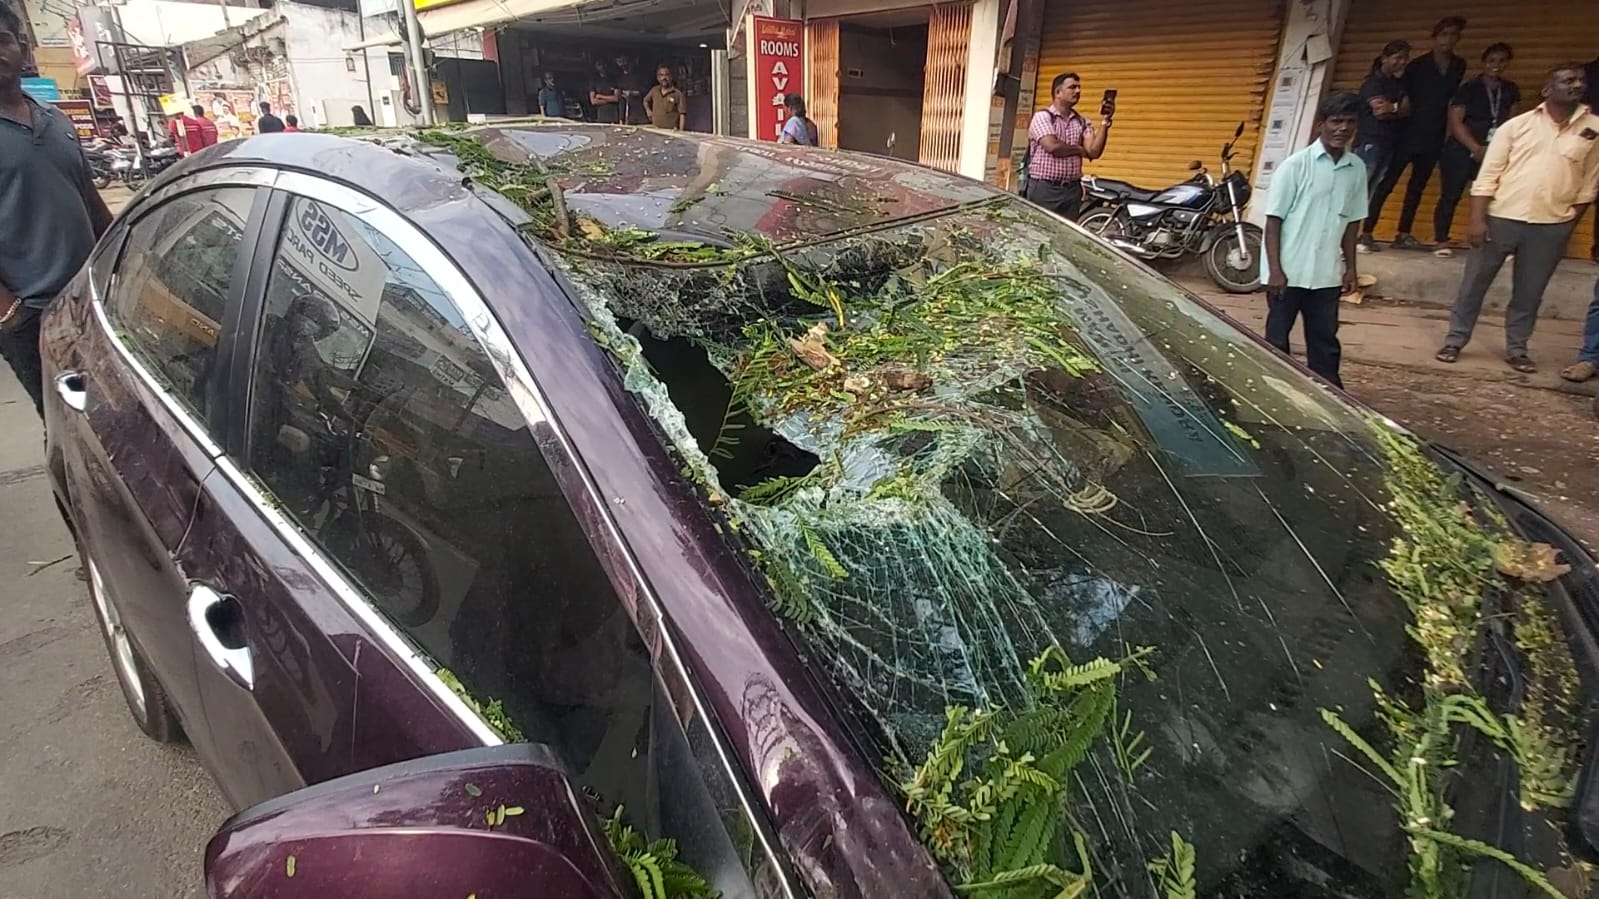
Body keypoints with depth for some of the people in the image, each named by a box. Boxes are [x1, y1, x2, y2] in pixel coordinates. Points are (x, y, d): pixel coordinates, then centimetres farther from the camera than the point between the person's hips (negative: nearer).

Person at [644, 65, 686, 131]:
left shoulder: (678, 94, -5)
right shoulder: (654, 90, 11)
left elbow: (682, 115, -10)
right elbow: (646, 101, 33)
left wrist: (680, 132, -20)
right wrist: (648, 110, 14)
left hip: (671, 131, -4)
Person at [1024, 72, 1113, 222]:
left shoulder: (1082, 122, 12)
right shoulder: (1042, 116, -4)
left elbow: (1094, 152, 1)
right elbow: (1052, 147, -18)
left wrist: (1104, 122, -8)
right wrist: (1080, 150, -2)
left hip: (1072, 190, 6)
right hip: (1045, 188, -5)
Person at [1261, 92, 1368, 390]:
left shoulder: (1357, 168, 6)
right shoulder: (1296, 165, -8)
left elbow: (1351, 222, 14)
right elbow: (1274, 220, -9)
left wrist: (1350, 266, 11)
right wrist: (1275, 270, -14)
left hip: (1327, 274, 5)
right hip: (1288, 271, -5)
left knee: (1325, 340, 12)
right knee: (1276, 339, 5)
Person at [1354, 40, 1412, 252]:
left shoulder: (1399, 84, 20)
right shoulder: (1372, 82, -2)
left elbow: (1407, 110, 10)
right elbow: (1379, 110, -14)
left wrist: (1389, 108, -5)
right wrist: (1397, 107, 2)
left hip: (1389, 143, 7)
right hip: (1370, 142, -7)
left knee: (1375, 190, 4)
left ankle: (1365, 234, 5)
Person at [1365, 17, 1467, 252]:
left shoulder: (1459, 66, 12)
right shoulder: (1417, 66, -1)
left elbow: (1451, 96, 19)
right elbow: (1403, 97, -3)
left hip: (1434, 137, 5)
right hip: (1408, 133, -5)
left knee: (1417, 187, 7)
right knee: (1386, 183, -9)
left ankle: (1404, 234, 10)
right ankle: (1367, 232, -10)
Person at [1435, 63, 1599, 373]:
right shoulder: (1516, 125, -1)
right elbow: (1488, 176, -4)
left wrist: (1569, 223, 8)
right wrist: (1477, 219, -11)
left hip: (1551, 226, 2)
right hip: (1501, 218, -2)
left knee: (1529, 293, 9)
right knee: (1474, 283, 3)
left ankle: (1516, 349, 20)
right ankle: (1454, 341, 14)